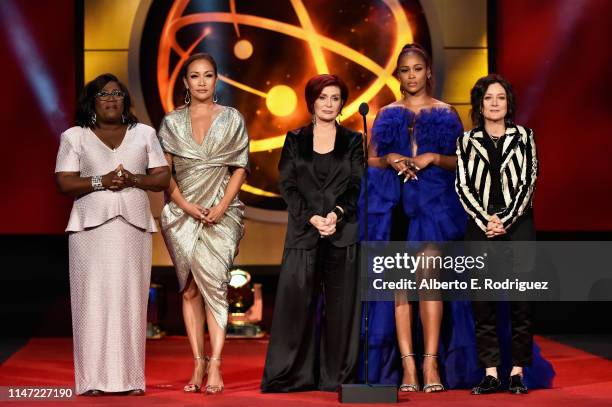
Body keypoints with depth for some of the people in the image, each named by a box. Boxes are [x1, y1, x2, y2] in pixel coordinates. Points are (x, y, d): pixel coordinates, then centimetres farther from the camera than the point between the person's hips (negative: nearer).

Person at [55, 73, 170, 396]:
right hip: (92, 227, -2)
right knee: (94, 298, -7)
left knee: (131, 299, -2)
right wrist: (102, 181, -14)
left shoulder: (144, 134, 15)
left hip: (134, 227, 2)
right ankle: (93, 379, -6)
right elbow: (65, 183, 0)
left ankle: (132, 378, 0)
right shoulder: (74, 137, 10)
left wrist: (134, 180, -9)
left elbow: (163, 177, 10)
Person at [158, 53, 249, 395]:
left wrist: (222, 207, -10)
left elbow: (240, 167, 3)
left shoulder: (232, 119, 7)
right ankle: (199, 364, 4)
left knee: (212, 282, -14)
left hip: (221, 213, -2)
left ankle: (214, 365, -15)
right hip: (182, 212, 2)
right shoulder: (172, 122, 10)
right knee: (191, 289, 2)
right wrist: (186, 205, -9)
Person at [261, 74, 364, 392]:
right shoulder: (295, 140, 11)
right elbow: (287, 185, 3)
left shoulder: (353, 142, 11)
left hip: (343, 233, 0)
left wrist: (338, 213, -15)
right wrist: (311, 218, -10)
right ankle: (291, 375, 3)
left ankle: (338, 375, 5)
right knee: (296, 303, -3)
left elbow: (358, 185, 3)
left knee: (341, 306, -1)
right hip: (303, 232, 0)